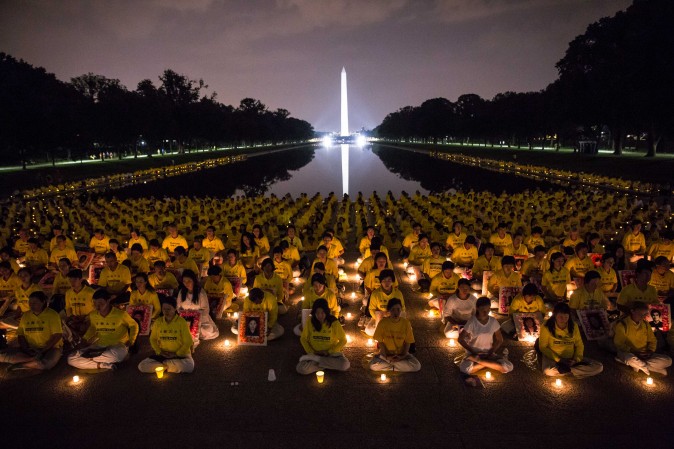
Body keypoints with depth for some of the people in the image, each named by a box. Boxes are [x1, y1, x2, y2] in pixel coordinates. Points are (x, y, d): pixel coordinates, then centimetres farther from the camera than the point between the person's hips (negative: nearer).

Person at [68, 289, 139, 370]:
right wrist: (85, 339, 10)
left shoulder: (120, 314, -10)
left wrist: (131, 341, -4)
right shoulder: (92, 315, 3)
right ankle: (105, 365, -22)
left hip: (117, 347, -5)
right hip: (99, 347, 5)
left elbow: (134, 325, 6)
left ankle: (89, 358, -18)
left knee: (119, 353, -43)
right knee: (71, 359, -16)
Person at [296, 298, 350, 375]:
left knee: (345, 365, -32)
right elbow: (303, 339, 3)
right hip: (315, 353, 0)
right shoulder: (310, 322, -9)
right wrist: (311, 352, -10)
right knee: (301, 369, -29)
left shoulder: (334, 322, -12)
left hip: (331, 353, 0)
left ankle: (314, 359, -16)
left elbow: (343, 340, -5)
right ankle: (328, 364, -12)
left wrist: (329, 352, -13)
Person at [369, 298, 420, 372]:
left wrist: (403, 356, -15)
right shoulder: (383, 322, -11)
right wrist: (386, 356, -15)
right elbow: (380, 341, -6)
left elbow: (407, 342, -3)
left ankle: (389, 363, -10)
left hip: (401, 354, 1)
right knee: (373, 365, -28)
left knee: (417, 366, -24)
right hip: (386, 353, -1)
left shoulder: (406, 322, -9)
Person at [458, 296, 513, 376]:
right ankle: (489, 363, -13)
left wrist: (490, 354, -8)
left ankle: (478, 361, -14)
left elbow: (500, 340, 4)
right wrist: (473, 353, -13)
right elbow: (461, 339, -9)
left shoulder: (493, 321, -5)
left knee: (508, 367, -24)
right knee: (465, 368, -36)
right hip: (473, 354, -2)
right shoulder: (472, 322, -14)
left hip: (488, 353, 2)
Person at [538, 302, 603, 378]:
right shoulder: (547, 327, -13)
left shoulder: (573, 326, -1)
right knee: (548, 371, -39)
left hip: (571, 360, 4)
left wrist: (576, 359, -11)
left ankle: (567, 370, -11)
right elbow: (543, 347, -7)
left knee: (599, 367, -16)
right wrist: (558, 359, -15)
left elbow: (579, 345, 6)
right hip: (553, 359, -3)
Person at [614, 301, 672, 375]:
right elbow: (619, 344, -9)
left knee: (668, 360, -16)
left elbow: (652, 340, 17)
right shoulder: (622, 324, -9)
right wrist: (634, 353, -18)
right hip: (629, 353, -5)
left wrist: (650, 351, -3)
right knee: (630, 359, -41)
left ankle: (638, 364, -16)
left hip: (644, 355, 5)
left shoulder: (646, 325, 8)